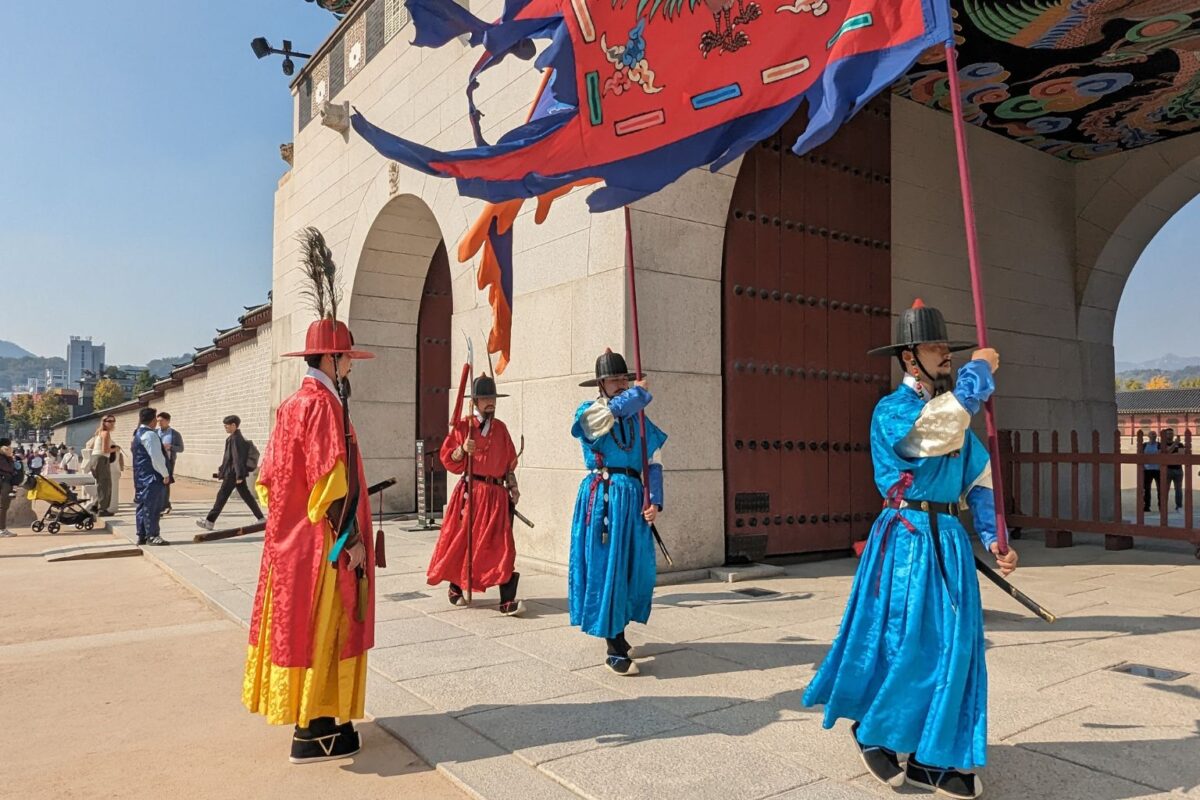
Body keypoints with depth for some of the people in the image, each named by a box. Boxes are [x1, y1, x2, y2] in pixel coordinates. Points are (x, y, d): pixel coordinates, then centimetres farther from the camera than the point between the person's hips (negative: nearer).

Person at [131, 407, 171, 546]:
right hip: (152, 477, -10)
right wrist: (165, 474, -14)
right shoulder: (149, 434, -15)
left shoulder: (138, 434, 17)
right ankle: (152, 536, -3)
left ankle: (142, 536, 18)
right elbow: (156, 457, -20)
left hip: (141, 476, 10)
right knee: (152, 506, -6)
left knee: (143, 506, 13)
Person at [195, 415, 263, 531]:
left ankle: (210, 522, 5)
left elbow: (237, 458, -20)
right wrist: (221, 469, 27)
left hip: (232, 474, -10)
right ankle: (260, 518, 10)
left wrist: (239, 475, -22)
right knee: (246, 495, 10)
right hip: (236, 473, 10)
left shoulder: (235, 439, -15)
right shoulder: (238, 438, 15)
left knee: (222, 496, -2)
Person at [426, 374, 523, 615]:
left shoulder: (500, 428, 12)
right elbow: (448, 458, -1)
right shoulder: (463, 426, 1)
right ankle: (455, 587, 30)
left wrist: (512, 486, 7)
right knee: (463, 540, 6)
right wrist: (462, 449, -18)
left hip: (497, 494, 3)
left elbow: (509, 461, 17)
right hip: (471, 492, -2)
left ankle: (507, 601, -8)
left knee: (501, 545, -5)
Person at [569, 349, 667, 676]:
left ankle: (617, 634, 30)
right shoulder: (589, 412, 0)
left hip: (633, 497, 5)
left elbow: (654, 463, 10)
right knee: (606, 566, -5)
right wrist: (642, 392, -7)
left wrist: (654, 501, -3)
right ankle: (615, 651, 2)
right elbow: (615, 409, -25)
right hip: (603, 496, -5)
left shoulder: (638, 419, 14)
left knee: (634, 566, 9)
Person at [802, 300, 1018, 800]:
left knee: (953, 644, 6)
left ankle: (932, 758, 19)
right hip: (907, 539, -7)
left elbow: (980, 481, 15)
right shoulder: (890, 410, -8)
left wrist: (993, 539, 1)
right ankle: (872, 732, 20)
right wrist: (980, 370, -12)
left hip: (949, 540, 7)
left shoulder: (957, 415, 15)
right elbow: (940, 425, -28)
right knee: (905, 642, -4)